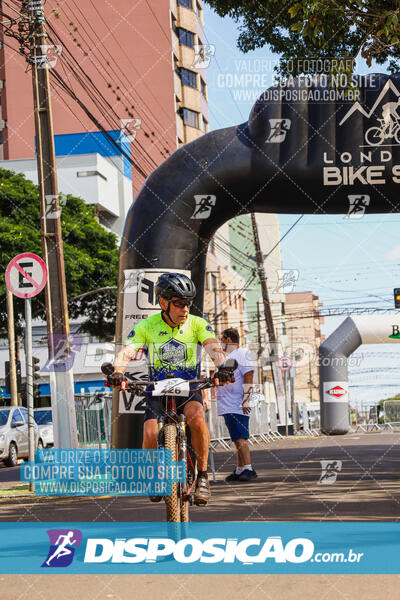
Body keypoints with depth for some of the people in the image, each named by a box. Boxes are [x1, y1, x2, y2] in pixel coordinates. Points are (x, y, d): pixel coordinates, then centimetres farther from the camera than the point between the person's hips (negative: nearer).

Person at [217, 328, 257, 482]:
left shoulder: (241, 354, -8)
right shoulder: (228, 357, 23)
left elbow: (248, 377, -16)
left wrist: (245, 400, -21)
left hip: (238, 406, -10)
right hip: (228, 406, 10)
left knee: (240, 438, -16)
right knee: (237, 439, 10)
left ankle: (248, 469, -20)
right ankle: (239, 471, 13)